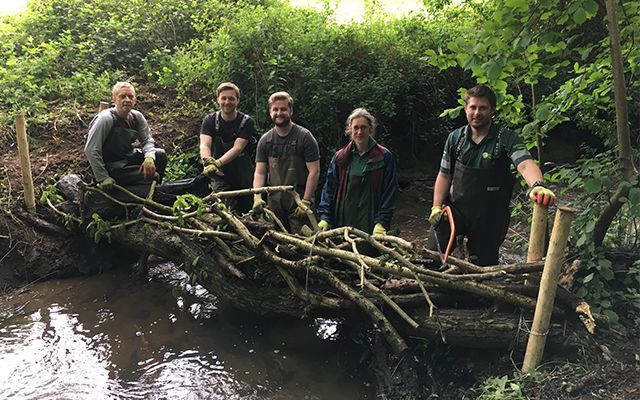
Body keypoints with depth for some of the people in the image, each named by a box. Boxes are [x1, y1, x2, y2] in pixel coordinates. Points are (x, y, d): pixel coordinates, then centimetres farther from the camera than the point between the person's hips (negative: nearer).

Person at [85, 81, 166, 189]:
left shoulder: (137, 116, -3)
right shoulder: (105, 119, -23)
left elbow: (147, 140, 2)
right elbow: (91, 150, -25)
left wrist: (149, 158, -21)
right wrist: (103, 178, -24)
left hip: (128, 157, 7)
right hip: (112, 167, -7)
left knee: (160, 155, -6)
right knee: (152, 176, -19)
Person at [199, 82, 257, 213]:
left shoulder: (247, 122, -8)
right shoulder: (210, 120, -2)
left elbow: (237, 148, -20)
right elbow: (204, 145, -16)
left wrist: (218, 163, -37)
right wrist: (207, 160, -40)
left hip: (244, 179, 0)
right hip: (220, 178, 0)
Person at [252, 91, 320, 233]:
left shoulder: (305, 137, -5)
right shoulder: (265, 140, 8)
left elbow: (314, 171, -8)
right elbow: (259, 172, 5)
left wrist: (305, 201, -13)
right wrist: (257, 197, -11)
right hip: (274, 203, 4)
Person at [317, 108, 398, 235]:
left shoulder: (384, 157, 0)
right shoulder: (340, 157, 9)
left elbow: (389, 191, -2)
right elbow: (329, 188, 8)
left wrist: (381, 222, -10)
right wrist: (324, 217, -2)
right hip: (342, 222, 2)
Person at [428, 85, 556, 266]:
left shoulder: (506, 138, -10)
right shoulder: (455, 138, 1)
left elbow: (525, 164, -27)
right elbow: (444, 175, 7)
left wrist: (538, 185, -48)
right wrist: (436, 207, -4)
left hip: (490, 218, -1)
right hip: (456, 209, 2)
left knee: (483, 266, 9)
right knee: (434, 251, -10)